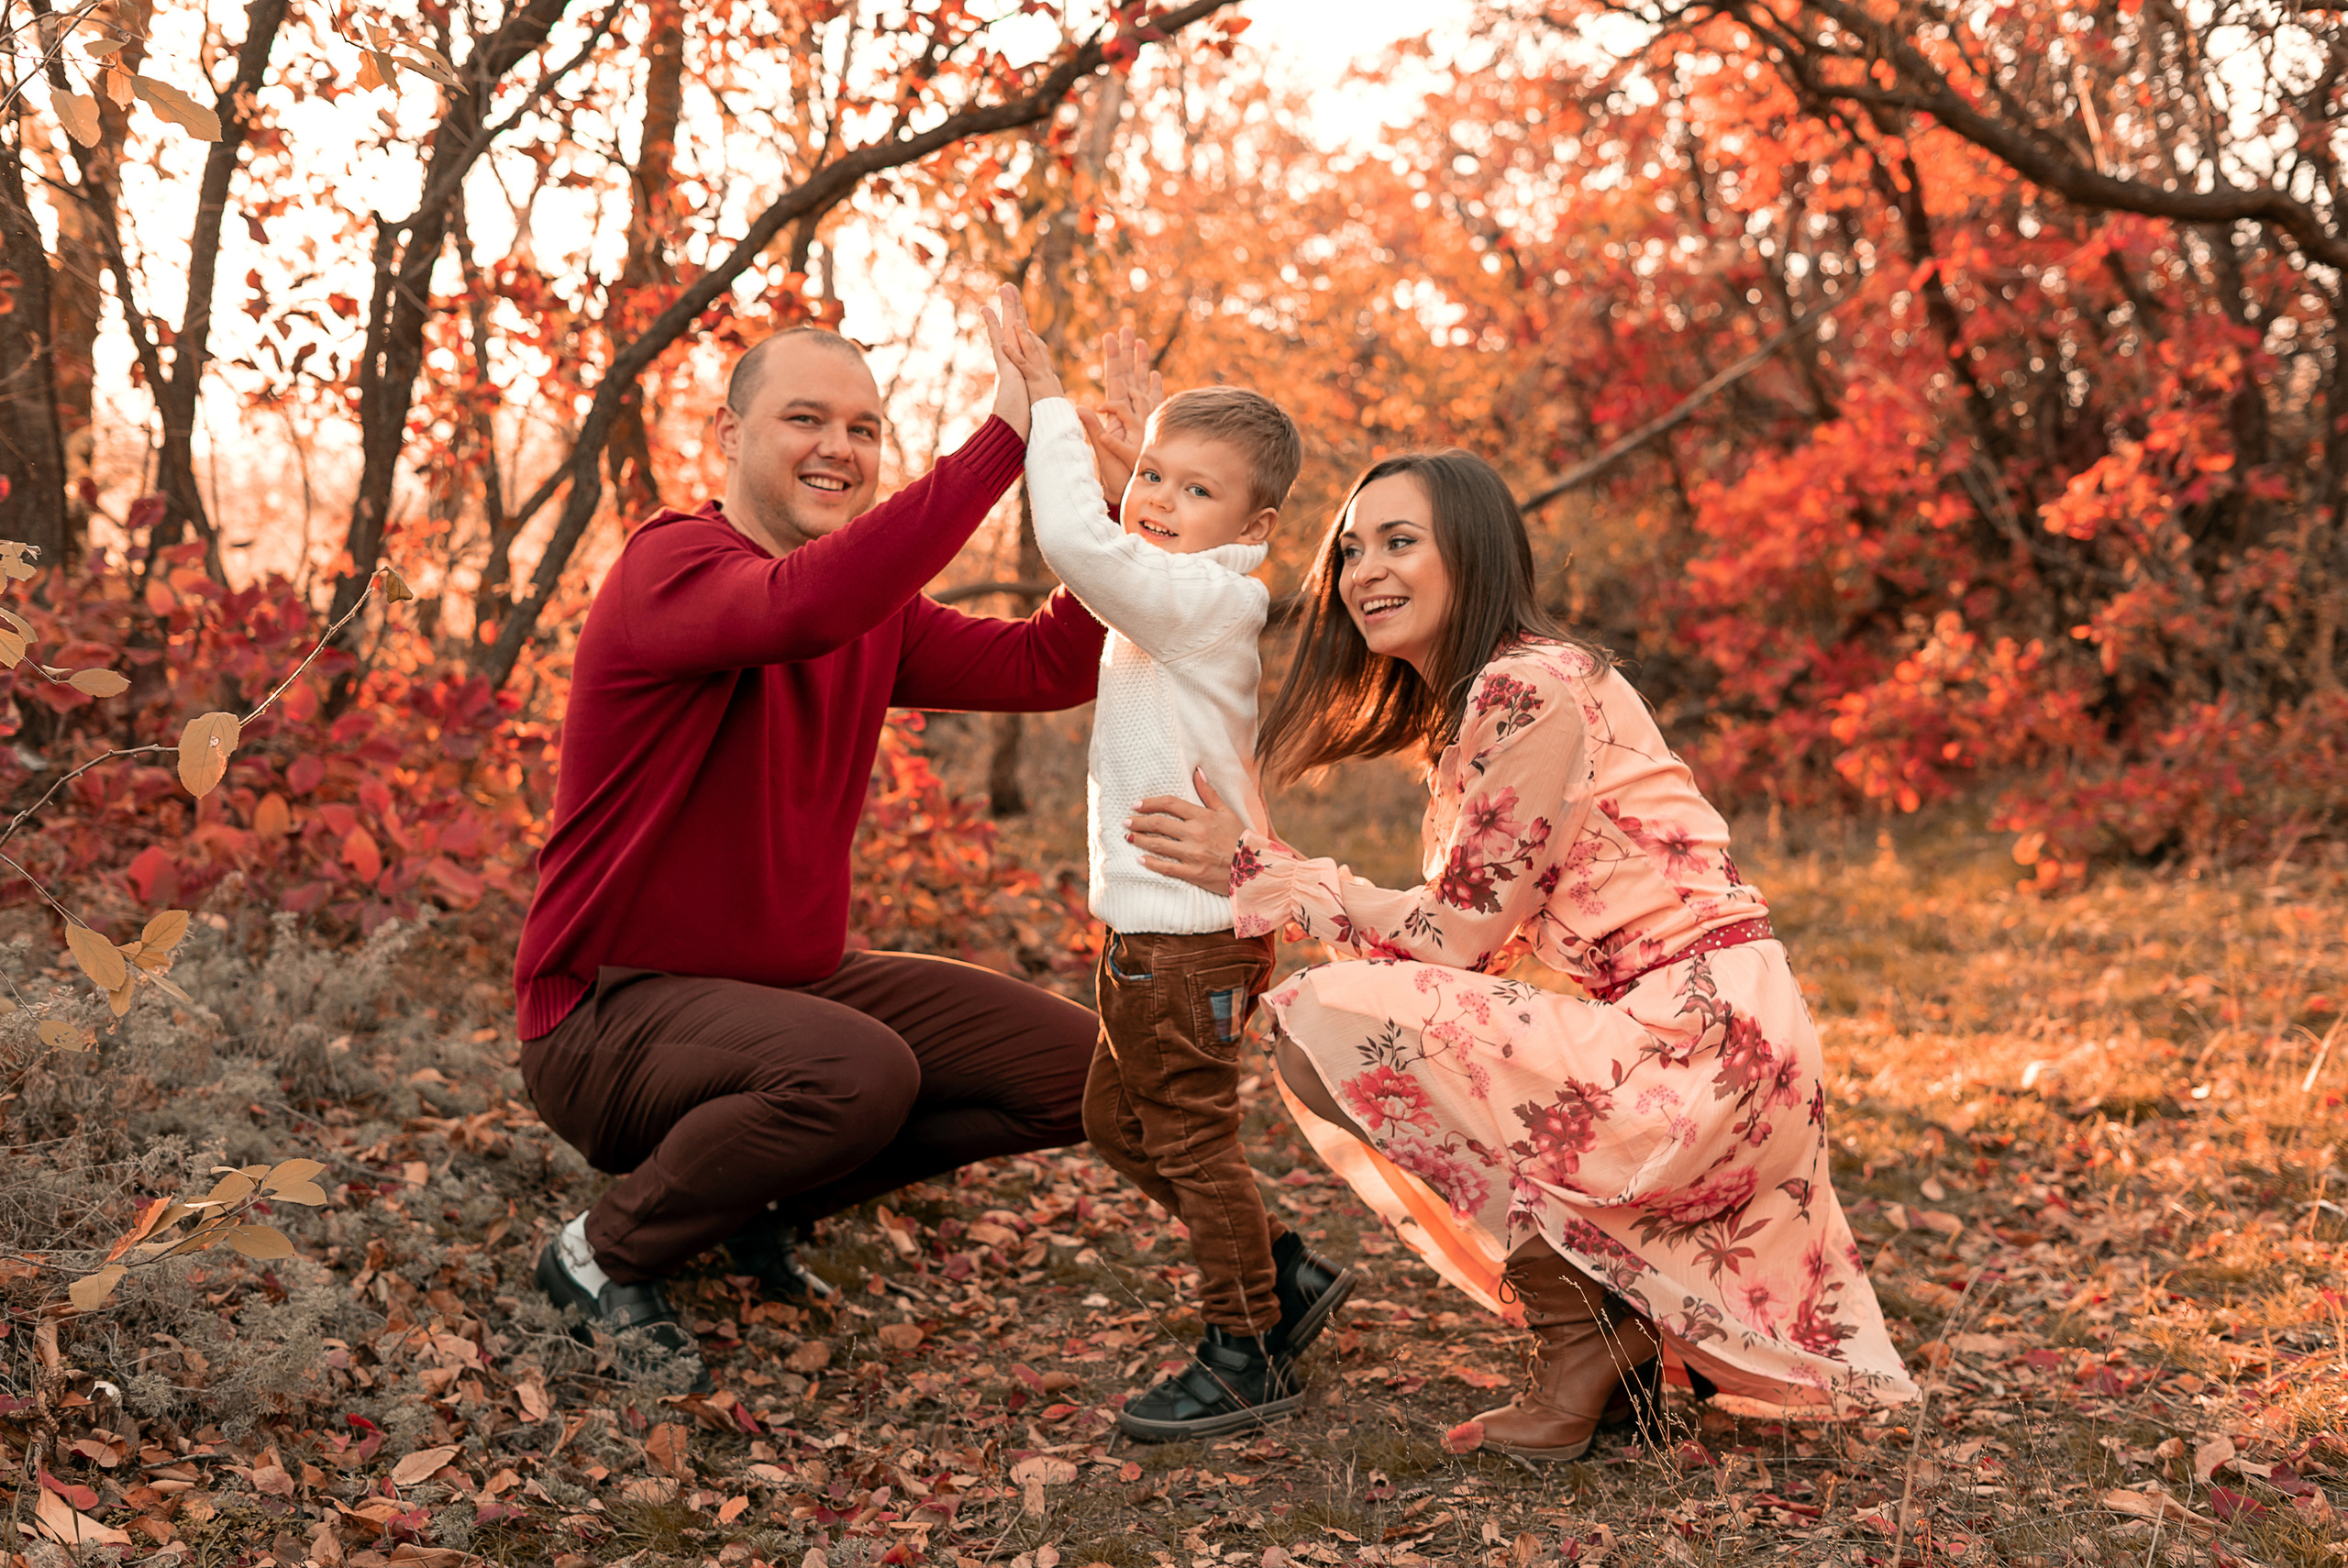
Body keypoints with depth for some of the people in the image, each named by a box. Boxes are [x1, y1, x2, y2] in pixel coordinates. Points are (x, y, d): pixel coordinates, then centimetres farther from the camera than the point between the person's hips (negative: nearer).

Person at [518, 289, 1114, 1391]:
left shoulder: (877, 616, 8)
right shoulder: (672, 565, -17)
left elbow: (1049, 667, -1)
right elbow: (806, 605, -39)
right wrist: (1002, 438, -39)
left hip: (794, 983, 8)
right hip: (611, 1012, -8)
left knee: (1072, 1068, 0)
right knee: (859, 1070, -36)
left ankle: (770, 1199, 14)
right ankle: (605, 1256, -8)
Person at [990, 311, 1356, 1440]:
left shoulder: (1201, 597, -17)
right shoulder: (1187, 592, 11)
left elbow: (1079, 539, -31)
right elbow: (1116, 535, 36)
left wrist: (1050, 402, -23)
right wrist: (1142, 416, 32)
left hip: (1190, 932, -10)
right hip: (1150, 925, 10)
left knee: (1189, 1136, -2)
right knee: (1118, 1121, 19)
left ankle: (1248, 1357, 10)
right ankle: (1286, 1274, 29)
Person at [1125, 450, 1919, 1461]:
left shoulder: (1530, 689, -14)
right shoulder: (1462, 706, 16)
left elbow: (1458, 933, -13)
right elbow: (1466, 933, 10)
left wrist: (1257, 870, -8)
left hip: (1697, 1040, -10)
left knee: (1324, 1029, -17)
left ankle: (1584, 1332, -4)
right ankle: (1626, 1329, 16)